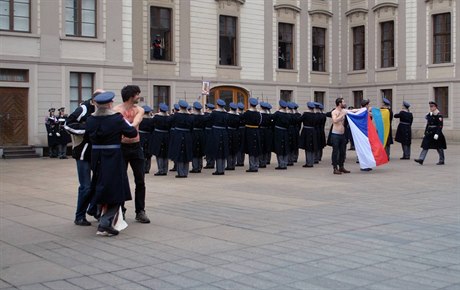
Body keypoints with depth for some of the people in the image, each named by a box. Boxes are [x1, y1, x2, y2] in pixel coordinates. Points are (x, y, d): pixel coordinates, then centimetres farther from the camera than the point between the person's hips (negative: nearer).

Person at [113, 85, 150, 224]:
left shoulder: (139, 110, 2)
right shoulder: (116, 110, -7)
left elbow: (135, 123, -17)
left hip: (136, 147, 4)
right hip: (121, 147, -3)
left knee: (140, 181, 3)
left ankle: (140, 211, 12)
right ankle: (120, 210, 18)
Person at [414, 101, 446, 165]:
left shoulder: (439, 115, -12)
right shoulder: (429, 115, 11)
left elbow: (440, 126, -17)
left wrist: (437, 134, -24)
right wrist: (425, 133, 16)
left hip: (436, 133, -7)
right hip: (429, 133, 7)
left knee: (439, 148, 4)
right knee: (425, 146, -3)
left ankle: (442, 161, 17)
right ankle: (421, 159, -9)